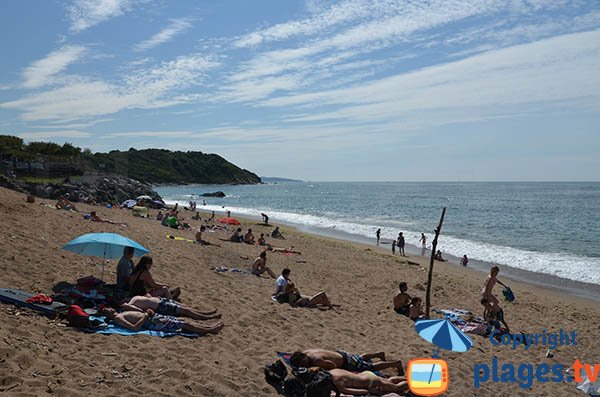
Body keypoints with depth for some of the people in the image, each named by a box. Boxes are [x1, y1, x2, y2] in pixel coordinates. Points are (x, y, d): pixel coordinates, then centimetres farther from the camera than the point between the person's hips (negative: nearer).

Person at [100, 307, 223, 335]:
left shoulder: (121, 314, 20)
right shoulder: (117, 319, -9)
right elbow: (134, 327, -23)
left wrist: (148, 312, 4)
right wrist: (145, 317, -18)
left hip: (153, 317, 9)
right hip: (152, 322, -9)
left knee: (183, 320, 7)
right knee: (184, 325, -9)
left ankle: (209, 327, 10)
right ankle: (210, 330, -3)